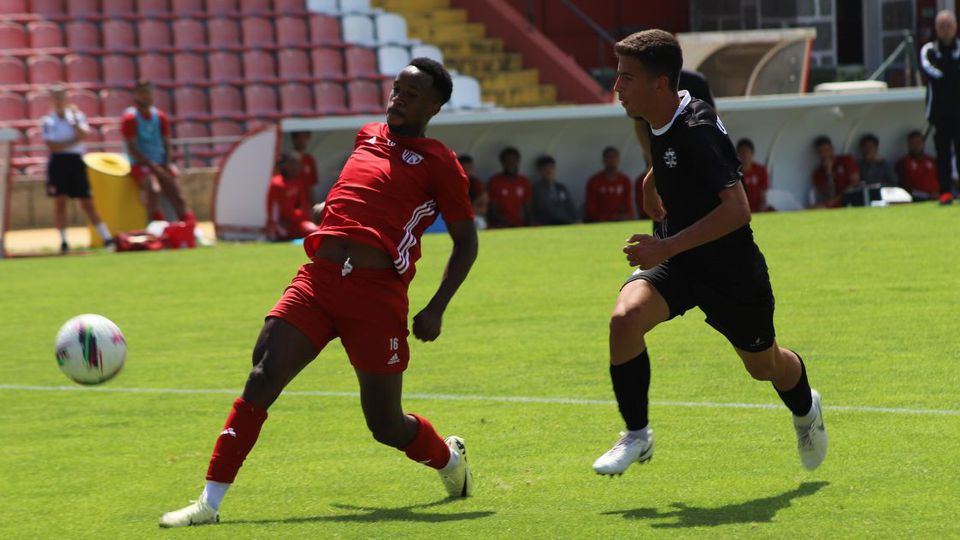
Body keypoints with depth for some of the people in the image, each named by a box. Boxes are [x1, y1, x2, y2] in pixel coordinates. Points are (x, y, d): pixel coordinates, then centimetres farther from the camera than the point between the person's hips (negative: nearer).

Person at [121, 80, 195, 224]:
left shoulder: (160, 117, 12)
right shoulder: (130, 118, -6)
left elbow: (167, 145, 14)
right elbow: (133, 149, -11)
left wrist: (167, 166, -4)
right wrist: (154, 167, -16)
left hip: (161, 165, 6)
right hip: (141, 165, -6)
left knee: (178, 196, -7)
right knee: (154, 190, -32)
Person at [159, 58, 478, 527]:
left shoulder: (439, 163, 4)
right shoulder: (367, 136, 20)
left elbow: (466, 241, 6)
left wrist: (436, 309, -3)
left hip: (377, 295, -4)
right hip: (318, 277, 4)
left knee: (385, 425, 1)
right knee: (262, 379, -15)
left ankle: (448, 457, 36)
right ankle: (210, 502, -16)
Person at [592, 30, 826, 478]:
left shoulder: (697, 130, -28)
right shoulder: (656, 124, -2)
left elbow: (737, 209, -35)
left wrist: (668, 247, -36)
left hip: (731, 270, -6)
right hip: (676, 261, 6)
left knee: (764, 365, 17)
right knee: (625, 316, -24)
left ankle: (805, 411, 54)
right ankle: (636, 436, -10)